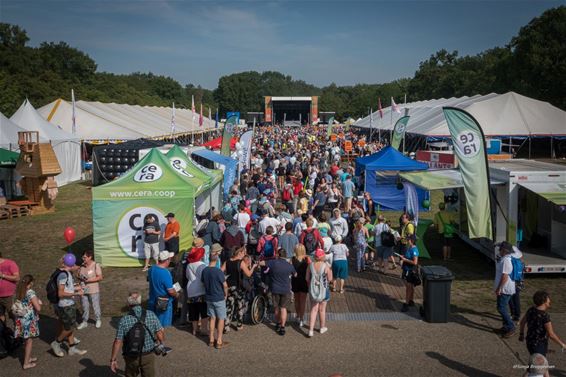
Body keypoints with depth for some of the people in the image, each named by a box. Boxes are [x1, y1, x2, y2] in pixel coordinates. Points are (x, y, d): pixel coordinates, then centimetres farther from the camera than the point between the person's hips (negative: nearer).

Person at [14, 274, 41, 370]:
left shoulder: (19, 291, 3)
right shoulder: (31, 292, -18)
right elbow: (38, 308, -21)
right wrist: (38, 302, -1)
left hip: (20, 319, 7)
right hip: (29, 319, -7)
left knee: (26, 340, 22)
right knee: (29, 341, 6)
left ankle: (28, 358, 36)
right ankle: (26, 363, 12)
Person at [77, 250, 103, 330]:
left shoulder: (96, 265, -13)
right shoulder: (82, 265, 2)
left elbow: (100, 277, -14)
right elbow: (79, 275, 14)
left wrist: (90, 280, -23)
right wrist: (80, 279, -9)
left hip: (93, 290, -4)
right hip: (83, 290, 4)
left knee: (96, 306, 9)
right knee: (85, 307, 14)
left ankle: (98, 320, 29)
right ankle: (84, 322, 27)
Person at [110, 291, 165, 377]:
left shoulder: (124, 320, -17)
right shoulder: (151, 315, -13)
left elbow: (118, 342, -16)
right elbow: (161, 332, -9)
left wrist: (113, 359, -6)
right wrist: (160, 343, 12)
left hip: (132, 357, 0)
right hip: (149, 356, 1)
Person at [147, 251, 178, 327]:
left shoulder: (151, 269, -3)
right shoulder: (166, 273, -26)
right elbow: (171, 291, -25)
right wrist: (176, 295, -4)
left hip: (152, 300, 7)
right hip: (164, 303, -7)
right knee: (162, 326, 5)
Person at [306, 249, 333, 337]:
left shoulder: (310, 265, -8)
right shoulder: (325, 266, -17)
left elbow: (307, 279, -1)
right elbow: (330, 279, -9)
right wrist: (330, 271, 8)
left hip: (313, 290, 2)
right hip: (323, 289, -2)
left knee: (313, 310, 9)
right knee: (322, 309, 15)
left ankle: (311, 330, 1)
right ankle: (322, 328, 33)